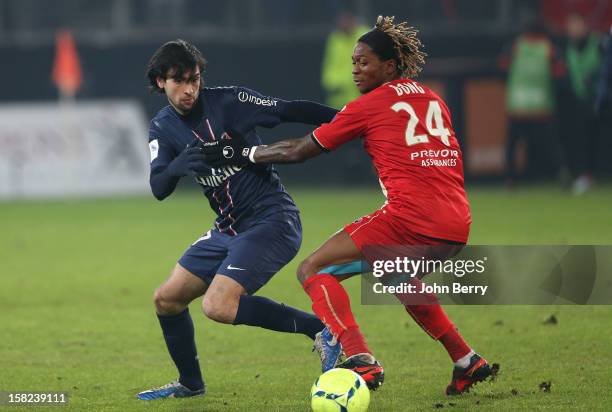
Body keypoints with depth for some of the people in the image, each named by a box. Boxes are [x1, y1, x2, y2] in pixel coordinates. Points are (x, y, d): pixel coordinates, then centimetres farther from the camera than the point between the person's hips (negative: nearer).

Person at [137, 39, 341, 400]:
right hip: (228, 228, 7)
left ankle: (320, 329, -15)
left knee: (219, 307, -24)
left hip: (272, 219, -7)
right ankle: (190, 383, 30)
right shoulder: (163, 128, 4)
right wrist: (175, 168, -31)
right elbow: (159, 190, -8)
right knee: (167, 299, 9)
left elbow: (294, 111, -13)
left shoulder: (229, 101, -11)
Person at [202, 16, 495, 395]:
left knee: (313, 270, 0)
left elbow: (298, 151, 7)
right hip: (457, 227, 8)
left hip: (411, 217, -8)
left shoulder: (369, 106, 3)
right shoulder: (433, 99, 19)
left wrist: (243, 153, 18)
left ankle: (361, 360, -18)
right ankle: (467, 361, 32)